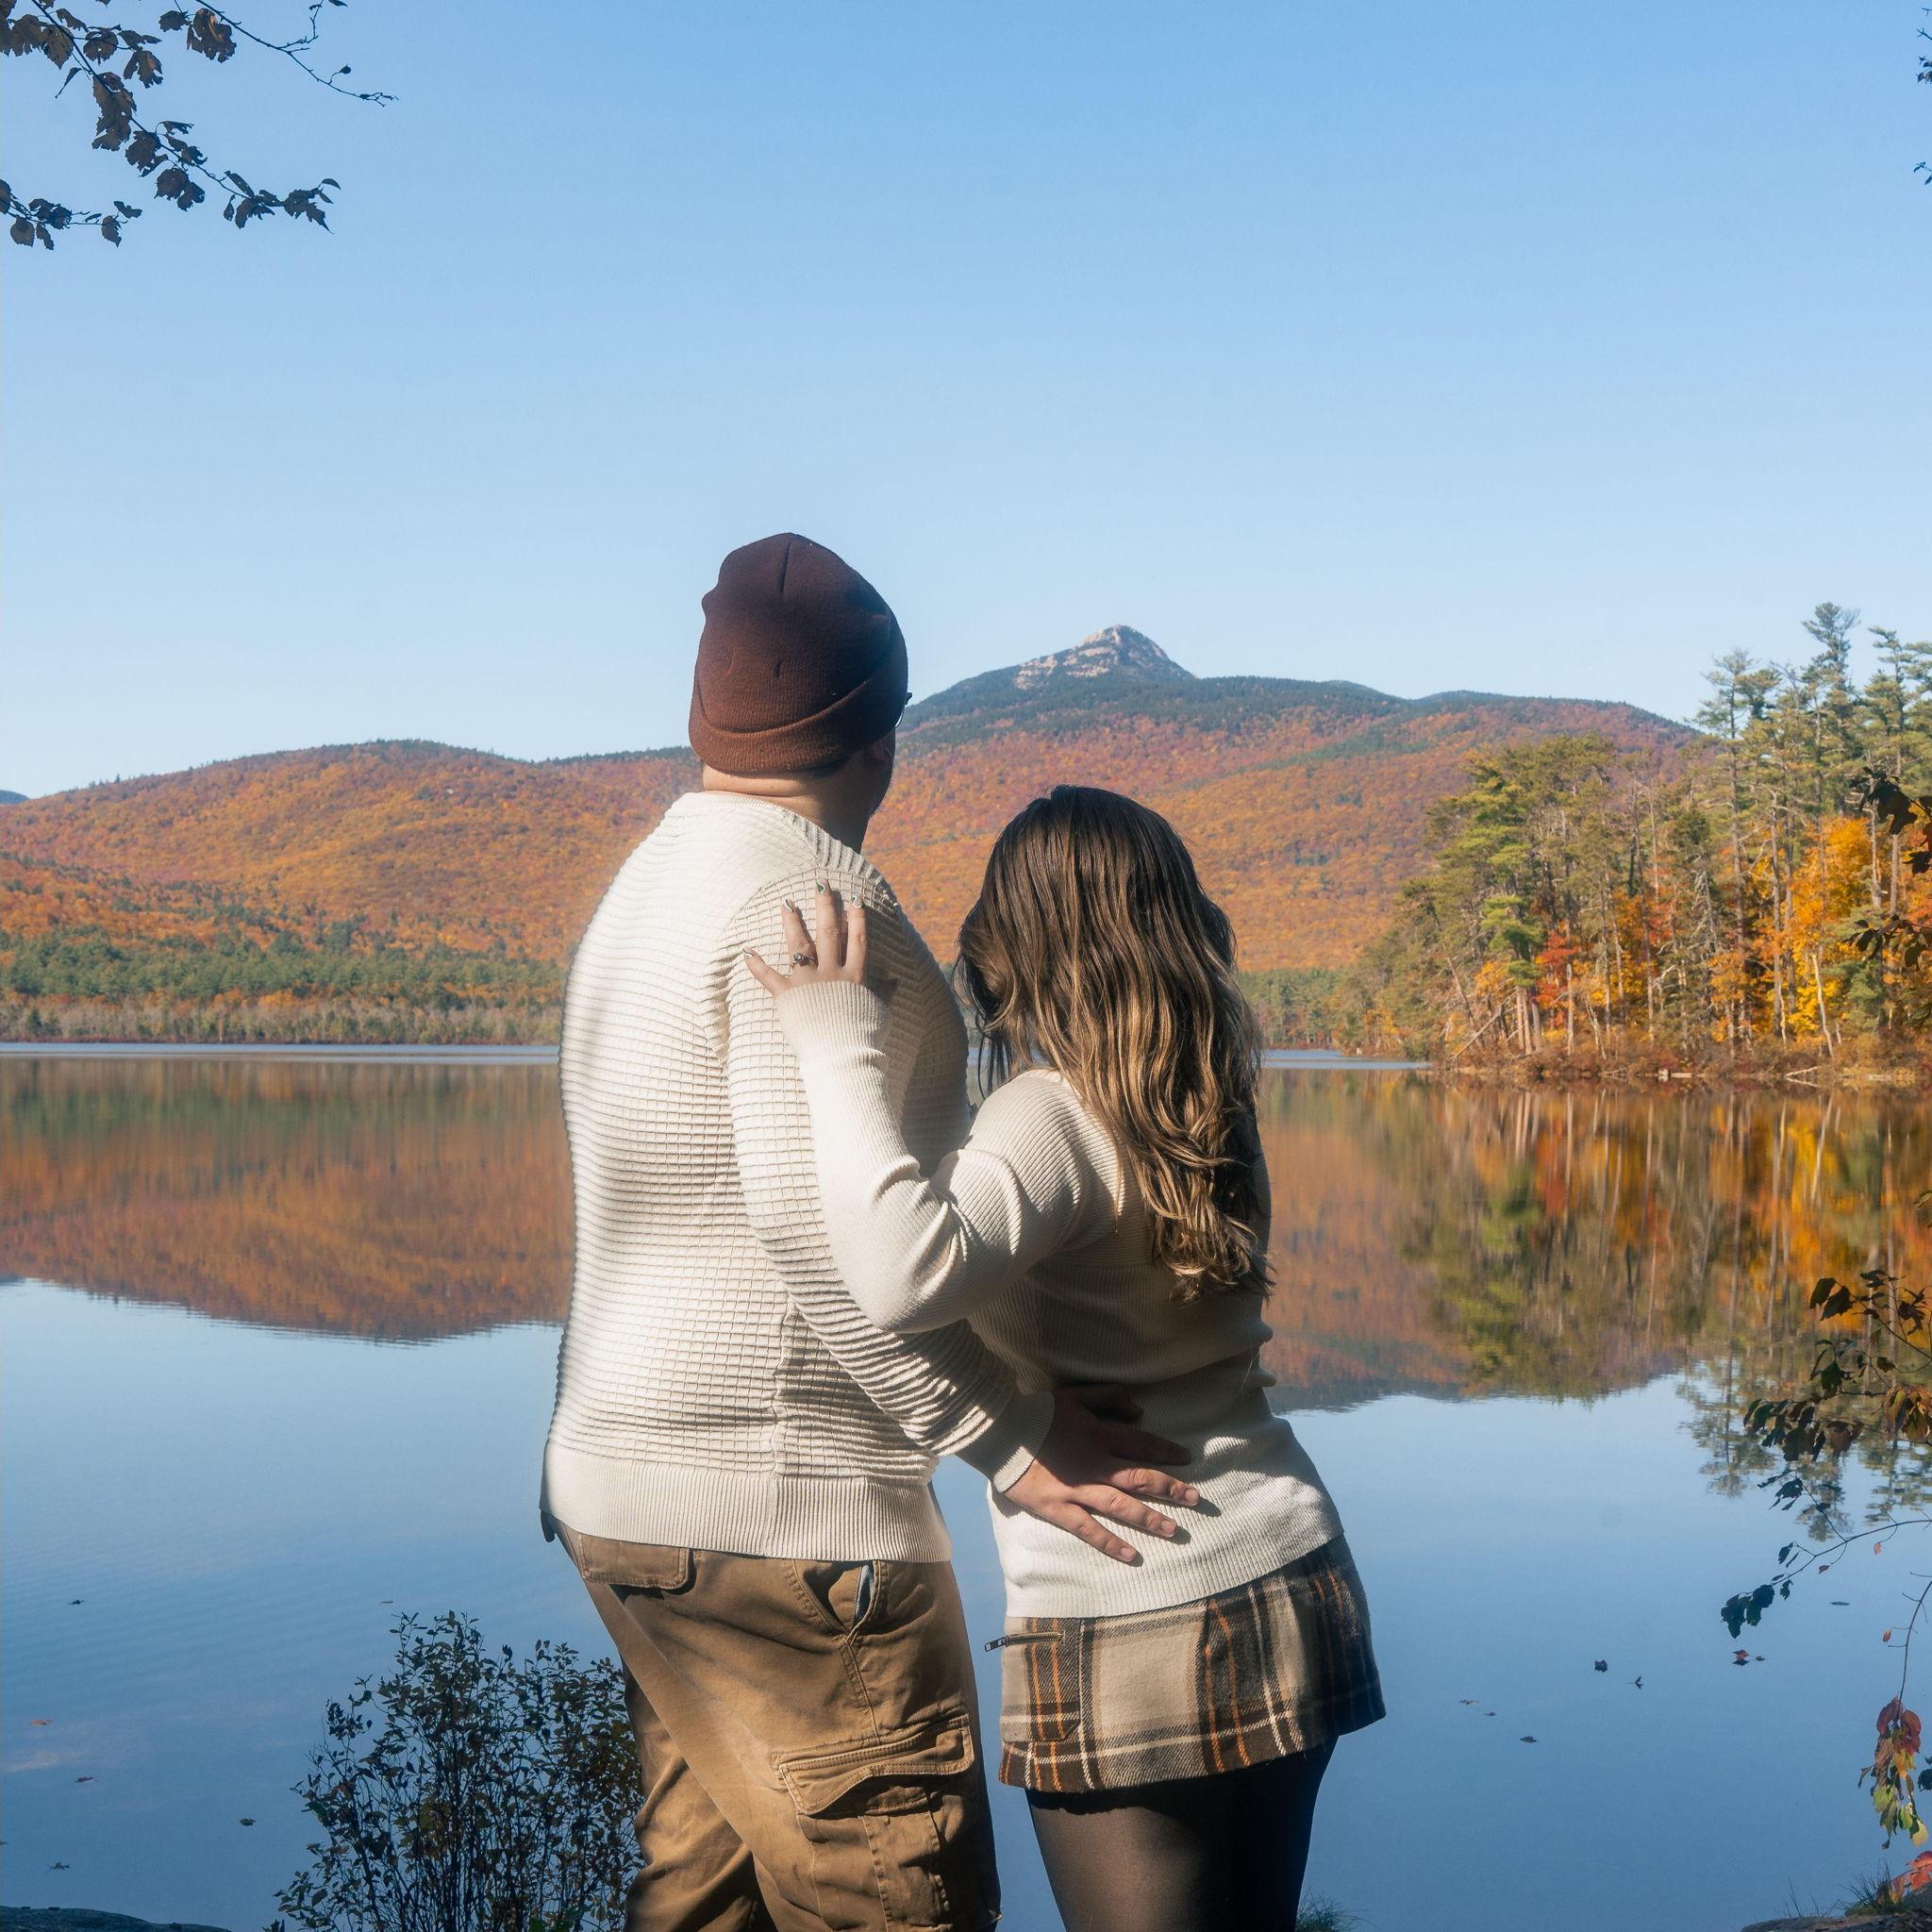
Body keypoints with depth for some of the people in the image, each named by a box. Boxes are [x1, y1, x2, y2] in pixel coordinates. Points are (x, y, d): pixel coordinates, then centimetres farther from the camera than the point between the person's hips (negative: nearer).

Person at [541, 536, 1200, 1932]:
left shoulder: (649, 887, 15)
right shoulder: (809, 898, -15)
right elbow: (823, 1217, -24)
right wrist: (1014, 1438, -18)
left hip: (632, 1494, 10)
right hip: (783, 1509, -10)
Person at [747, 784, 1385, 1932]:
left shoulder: (1052, 1117, -17)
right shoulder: (1202, 1105, 6)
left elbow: (909, 1278, -36)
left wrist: (843, 1051, -26)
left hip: (1135, 1630, -7)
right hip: (1294, 1588, 7)